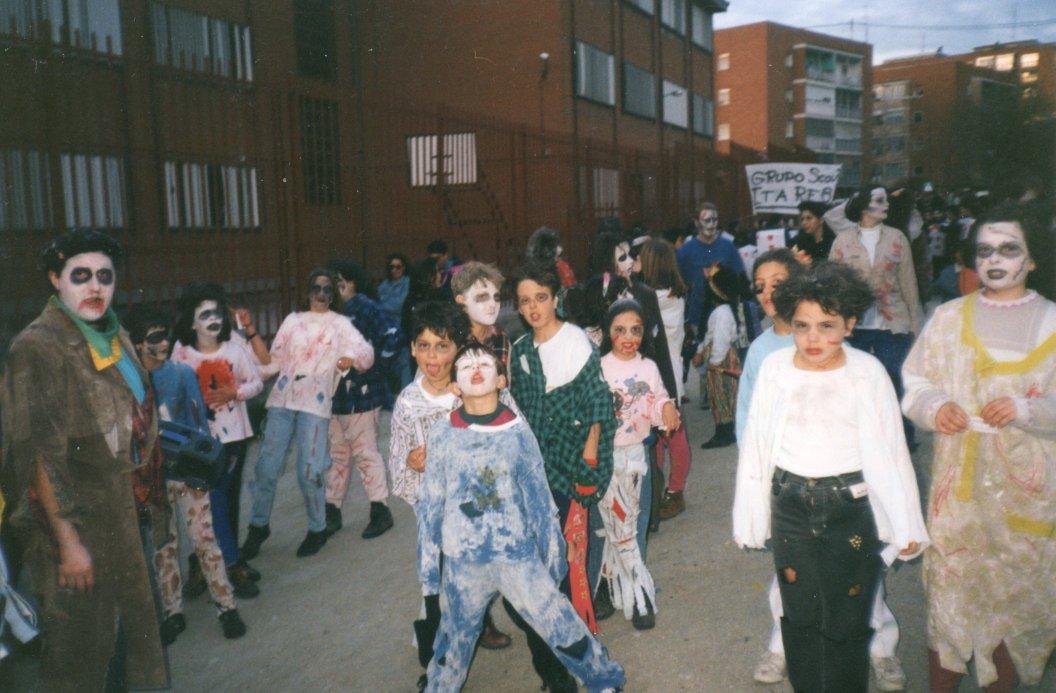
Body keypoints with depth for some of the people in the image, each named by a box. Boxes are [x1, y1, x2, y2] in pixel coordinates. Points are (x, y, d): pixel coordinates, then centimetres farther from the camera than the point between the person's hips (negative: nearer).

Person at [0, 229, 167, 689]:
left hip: (119, 504, 7)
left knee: (136, 615, 18)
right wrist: (68, 541, -21)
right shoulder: (37, 347, -15)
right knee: (83, 639, 6)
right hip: (72, 514, -7)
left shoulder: (114, 336, 6)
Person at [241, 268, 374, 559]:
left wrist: (351, 358, -26)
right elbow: (272, 361, 18)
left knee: (309, 472, -7)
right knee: (266, 467, 0)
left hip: (315, 403, -3)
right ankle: (258, 526, 21)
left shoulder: (339, 324, 10)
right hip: (282, 399, 3)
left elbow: (366, 351, -5)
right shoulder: (293, 320, 18)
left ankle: (317, 529, 15)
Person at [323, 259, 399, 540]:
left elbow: (391, 336, -18)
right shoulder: (336, 311, 13)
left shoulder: (364, 306, -9)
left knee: (365, 453, -1)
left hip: (360, 394, -7)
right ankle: (331, 512, 23)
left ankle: (380, 511, 10)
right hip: (336, 395, 8)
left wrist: (374, 372, -14)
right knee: (336, 455, 13)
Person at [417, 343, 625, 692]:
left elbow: (539, 496, 2)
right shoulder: (442, 433, -5)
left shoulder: (517, 431, -6)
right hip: (462, 559, 1)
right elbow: (431, 503, 3)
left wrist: (553, 551, 5)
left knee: (560, 624, 4)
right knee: (456, 636, 18)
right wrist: (427, 562, 6)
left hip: (517, 553, -1)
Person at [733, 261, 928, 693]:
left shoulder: (867, 372, -6)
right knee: (799, 613, 14)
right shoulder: (775, 367, -3)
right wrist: (749, 516, 6)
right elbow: (755, 444, 3)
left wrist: (906, 525, 2)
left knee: (846, 621, 8)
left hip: (852, 506, -2)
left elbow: (890, 450, -1)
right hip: (789, 503, 2)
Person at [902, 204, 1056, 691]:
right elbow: (915, 384, 7)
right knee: (948, 594, 5)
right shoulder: (950, 317, 6)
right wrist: (935, 406, -13)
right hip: (958, 482, 1)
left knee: (1015, 595, 8)